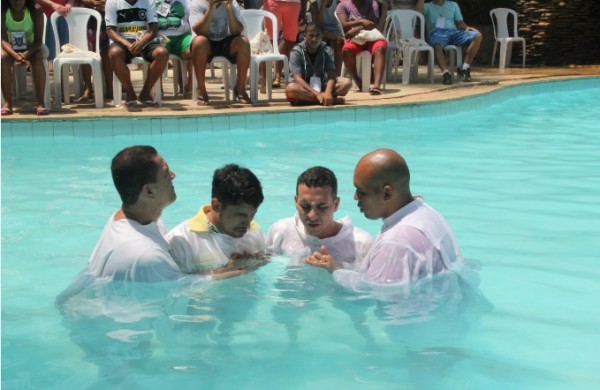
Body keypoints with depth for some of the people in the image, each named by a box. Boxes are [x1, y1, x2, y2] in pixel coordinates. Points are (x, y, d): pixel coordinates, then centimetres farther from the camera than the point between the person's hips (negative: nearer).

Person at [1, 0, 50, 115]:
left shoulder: (36, 12, -18)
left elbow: (38, 41, -20)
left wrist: (26, 54, -39)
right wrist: (15, 54, -41)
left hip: (32, 48, -1)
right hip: (11, 50, 1)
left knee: (38, 58, -34)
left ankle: (40, 103, -33)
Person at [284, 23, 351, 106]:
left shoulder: (327, 51, -4)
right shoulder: (297, 52, -12)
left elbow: (331, 76, -15)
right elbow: (298, 78, -22)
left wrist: (328, 92, -37)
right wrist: (317, 94, -35)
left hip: (321, 87, 3)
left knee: (346, 82, -20)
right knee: (291, 88, -38)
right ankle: (333, 99, -33)